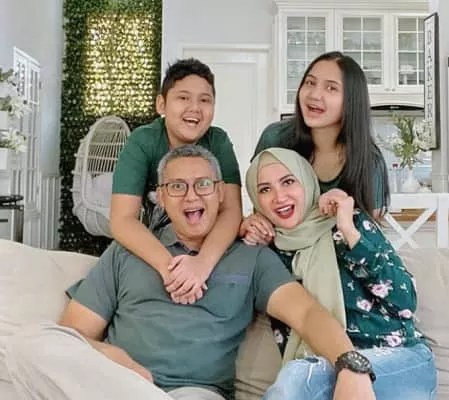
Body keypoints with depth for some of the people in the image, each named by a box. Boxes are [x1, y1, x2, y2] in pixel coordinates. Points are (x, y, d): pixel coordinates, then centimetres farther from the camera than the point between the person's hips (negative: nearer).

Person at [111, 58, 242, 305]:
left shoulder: (219, 143, -11)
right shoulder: (142, 142, -16)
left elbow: (231, 211, -21)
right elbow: (122, 220, -24)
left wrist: (203, 262, -40)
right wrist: (168, 265, -41)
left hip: (210, 249, 1)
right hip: (152, 249, 0)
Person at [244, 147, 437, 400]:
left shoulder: (352, 221, -2)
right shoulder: (271, 249, 7)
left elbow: (405, 302, -9)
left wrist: (349, 232, -13)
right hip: (323, 366, 3)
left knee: (297, 378, -29)